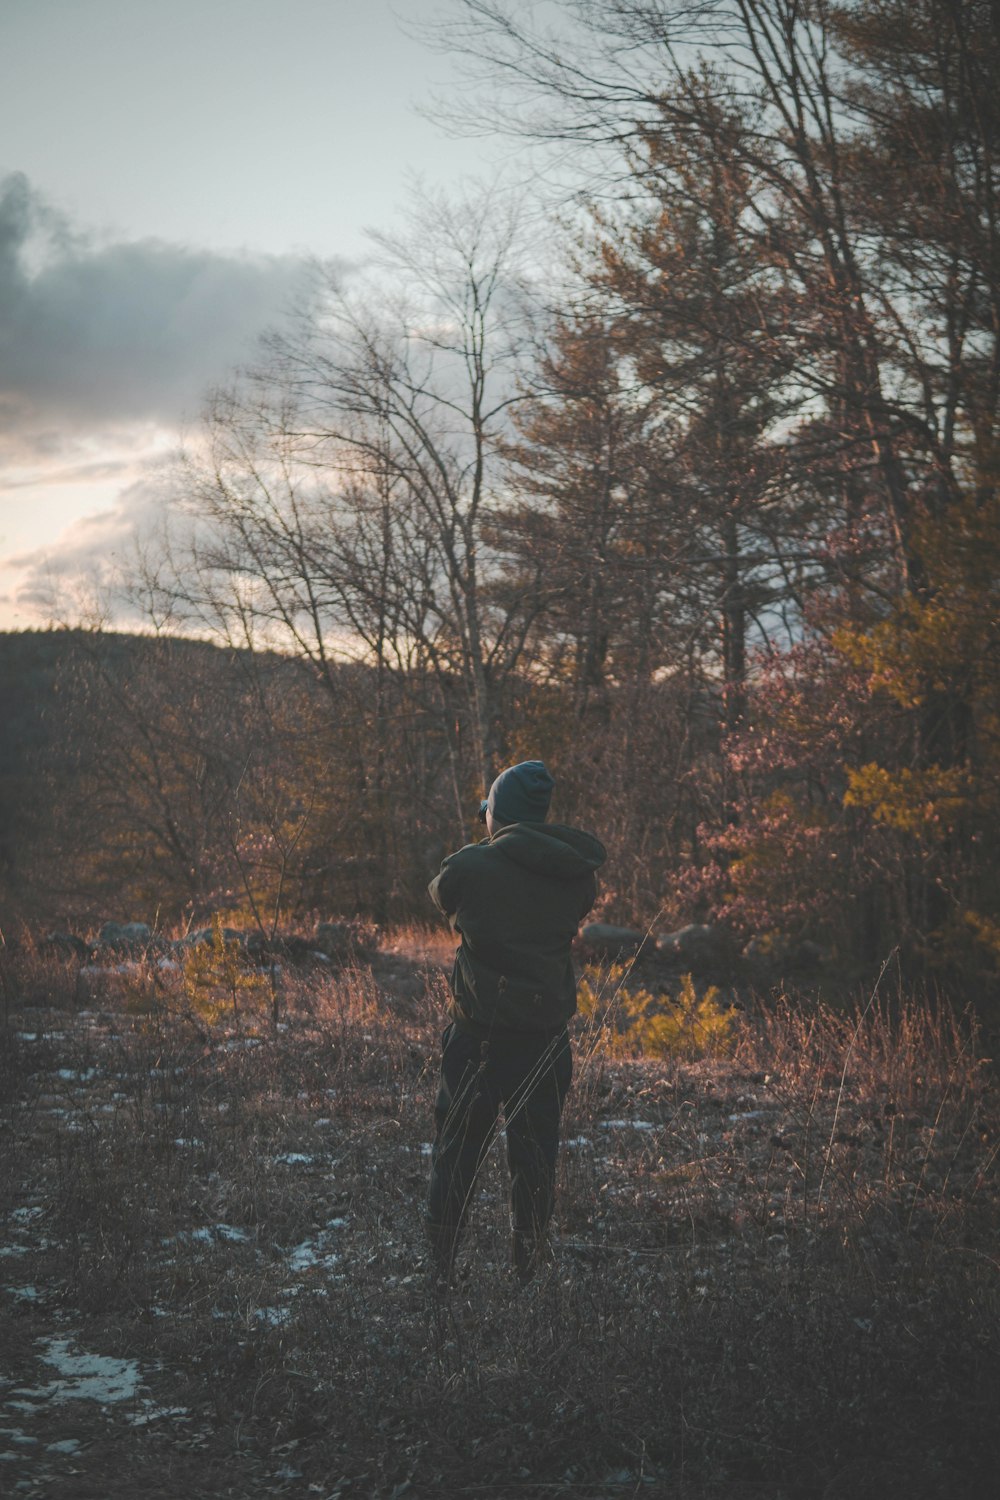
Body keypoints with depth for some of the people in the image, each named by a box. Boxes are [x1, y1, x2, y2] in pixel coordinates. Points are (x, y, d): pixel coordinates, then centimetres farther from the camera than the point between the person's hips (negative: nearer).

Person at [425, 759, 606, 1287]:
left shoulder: (471, 866, -11)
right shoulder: (577, 875, -2)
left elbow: (439, 893, 9)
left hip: (478, 1034, -3)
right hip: (545, 1039, 3)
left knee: (456, 1154, 9)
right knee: (535, 1157, 13)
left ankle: (438, 1269, 12)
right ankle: (528, 1275, 18)